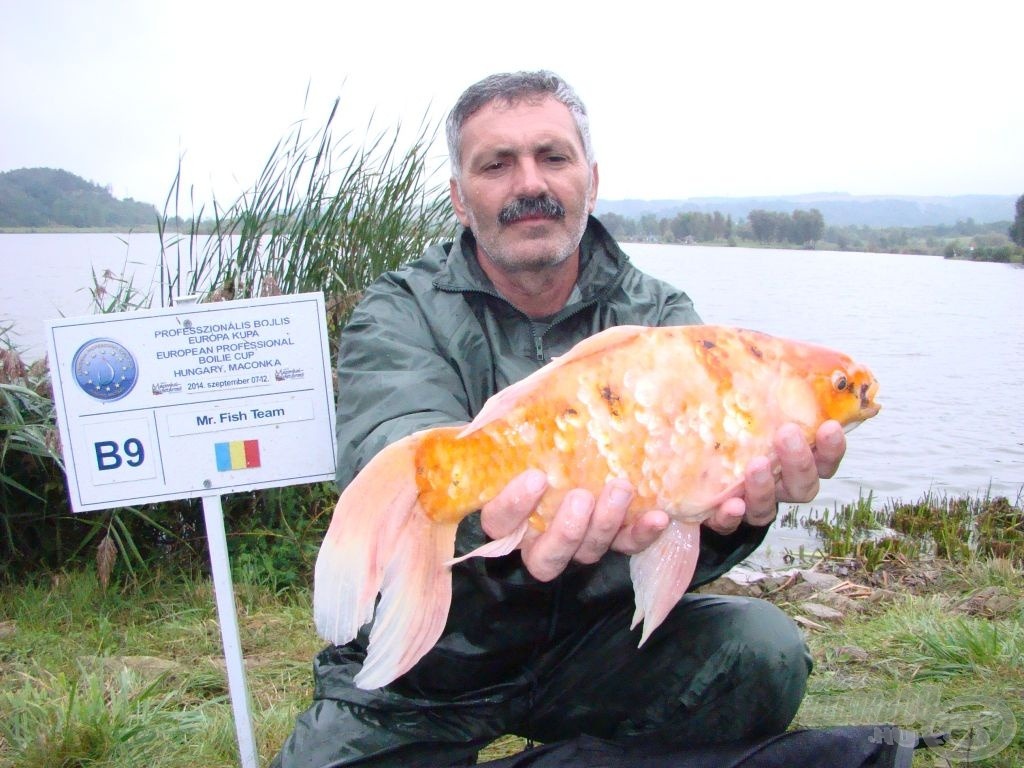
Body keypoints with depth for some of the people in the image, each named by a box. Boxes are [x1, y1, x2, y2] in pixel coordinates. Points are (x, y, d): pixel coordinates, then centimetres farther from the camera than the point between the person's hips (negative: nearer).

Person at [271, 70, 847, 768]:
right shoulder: (400, 315, -7)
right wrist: (488, 512, -51)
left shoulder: (659, 315, 0)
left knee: (765, 649, -19)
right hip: (426, 667, -1)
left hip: (602, 640, 2)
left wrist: (727, 501, -43)